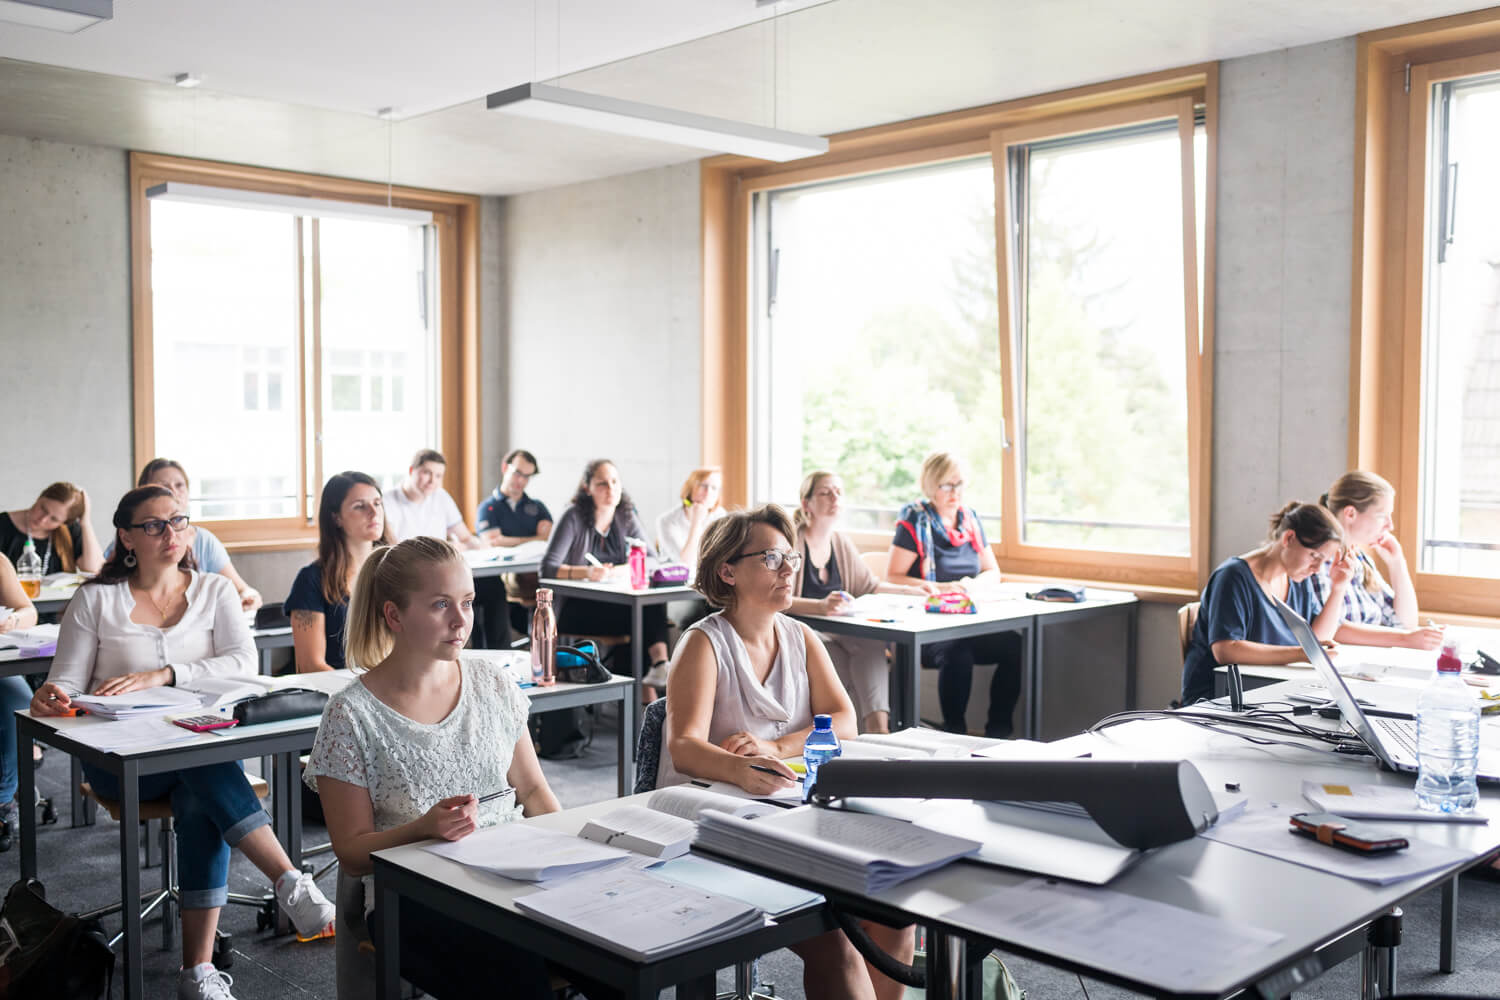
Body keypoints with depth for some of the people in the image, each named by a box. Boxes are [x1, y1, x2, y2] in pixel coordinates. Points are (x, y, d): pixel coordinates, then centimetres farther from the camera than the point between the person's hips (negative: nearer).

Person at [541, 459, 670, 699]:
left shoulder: (626, 516, 8)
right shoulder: (575, 517, -7)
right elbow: (548, 567, -14)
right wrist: (586, 572, -33)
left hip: (614, 604, 4)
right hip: (574, 609, -4)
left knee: (653, 604, -29)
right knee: (638, 615, -31)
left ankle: (660, 664, -43)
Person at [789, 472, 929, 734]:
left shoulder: (841, 542, 14)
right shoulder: (791, 540, -9)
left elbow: (868, 586, 26)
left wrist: (914, 591, 14)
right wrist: (821, 606, -38)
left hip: (838, 632, 6)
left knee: (873, 643, -25)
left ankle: (879, 729, -31)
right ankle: (872, 733, -19)